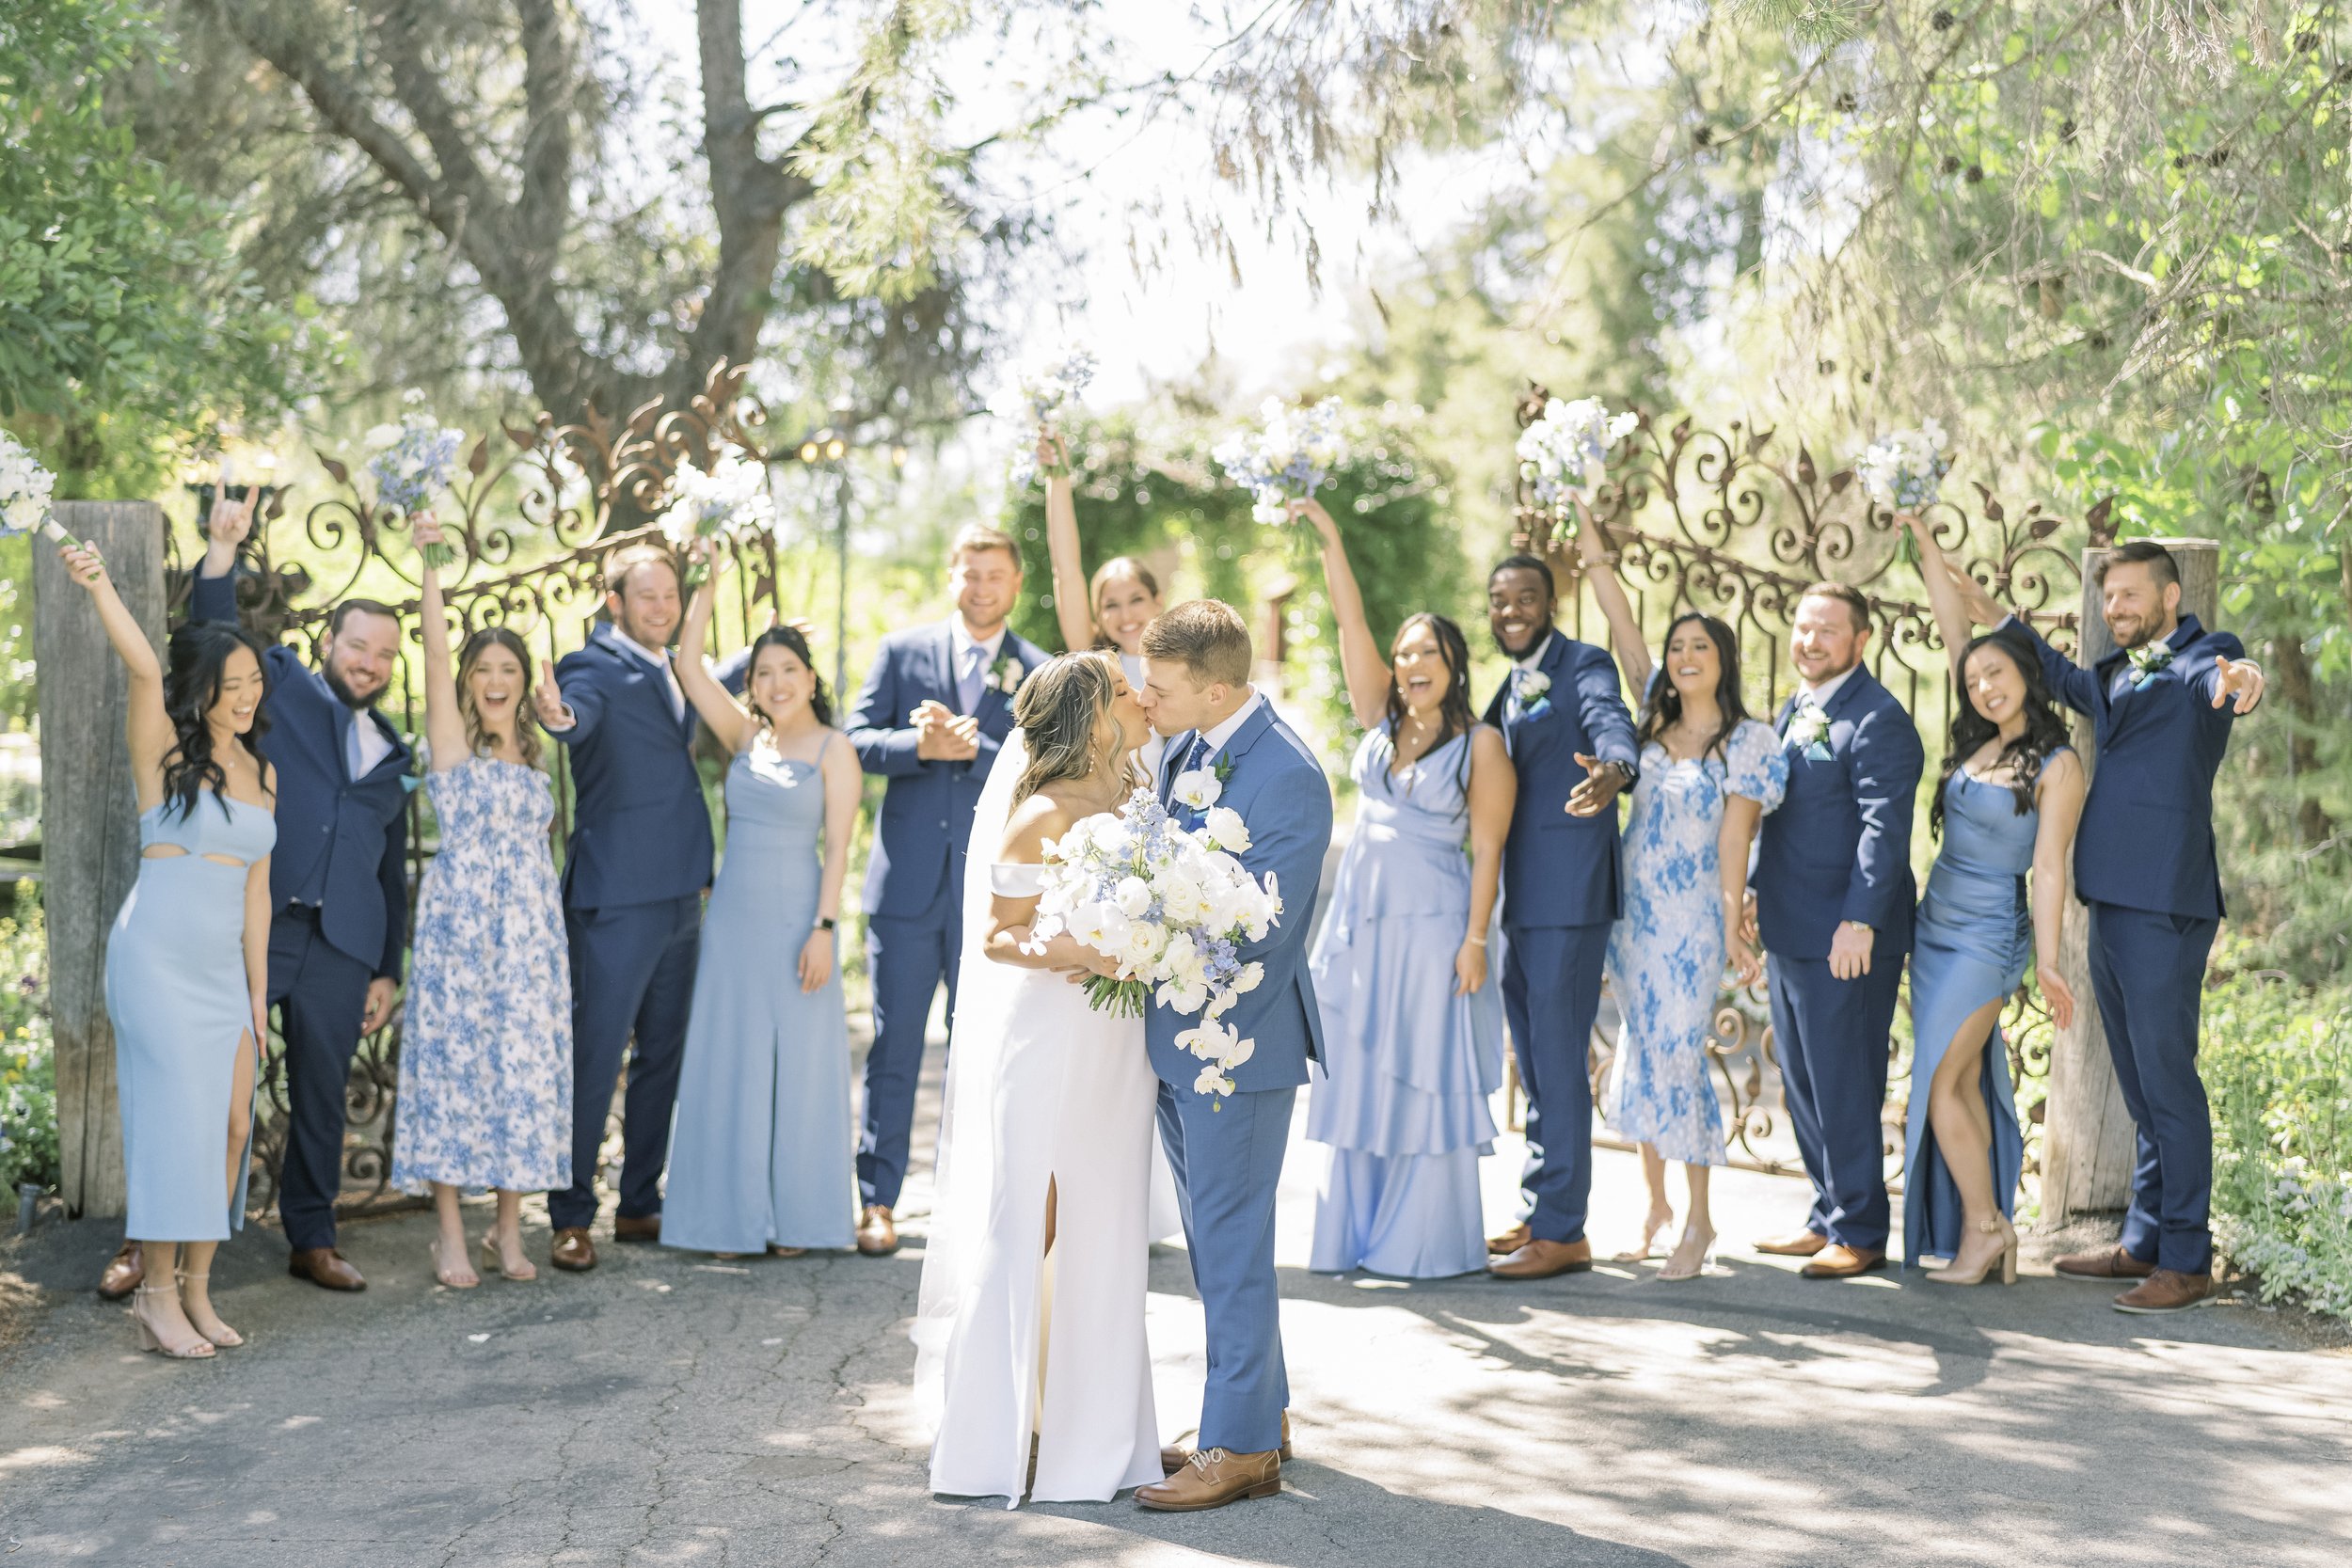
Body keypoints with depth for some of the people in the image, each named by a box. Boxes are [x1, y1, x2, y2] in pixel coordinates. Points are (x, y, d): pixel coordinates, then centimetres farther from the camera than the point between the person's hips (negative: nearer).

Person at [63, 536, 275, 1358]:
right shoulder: (163, 750, -3)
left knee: (233, 1126, 3)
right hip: (157, 956, -6)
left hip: (224, 970, 6)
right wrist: (100, 587, -41)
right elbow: (144, 670, -24)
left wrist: (258, 994, 13)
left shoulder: (261, 774, 13)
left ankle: (196, 1290, 12)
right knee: (177, 1122, -7)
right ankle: (157, 1295, 1)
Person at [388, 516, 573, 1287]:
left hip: (531, 931, 5)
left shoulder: (531, 749, 15)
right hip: (459, 923, -5)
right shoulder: (451, 739, 1)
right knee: (453, 1061, -4)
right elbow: (435, 649, -12)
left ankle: (508, 1231, 12)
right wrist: (429, 563, -19)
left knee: (526, 1066, 4)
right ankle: (451, 1236, 2)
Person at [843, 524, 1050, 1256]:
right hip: (907, 883, 0)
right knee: (894, 1046, 4)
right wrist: (919, 745, -16)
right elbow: (858, 741, 1)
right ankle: (878, 1201, 10)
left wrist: (971, 747, -17)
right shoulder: (902, 652, 7)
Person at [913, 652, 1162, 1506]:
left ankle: (1089, 1425, 21)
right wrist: (1070, 952, -25)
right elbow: (995, 937, -10)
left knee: (1100, 1233, 11)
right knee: (1024, 1229, 0)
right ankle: (995, 1428, 10)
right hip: (1043, 1041, -7)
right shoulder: (1042, 818, -14)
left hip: (1116, 1046, 7)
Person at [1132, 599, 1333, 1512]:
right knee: (1216, 1241, 17)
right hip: (1177, 1034, 9)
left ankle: (1243, 1447, 8)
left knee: (1231, 1245, -2)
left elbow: (1258, 928, -22)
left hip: (1237, 1040, -9)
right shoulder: (1184, 748, 6)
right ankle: (1260, 1415, 30)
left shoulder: (1288, 777, -20)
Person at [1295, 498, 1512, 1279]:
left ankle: (1424, 1241, 8)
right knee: (1357, 1076, 8)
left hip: (1431, 926, -5)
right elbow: (1350, 625, 2)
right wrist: (1330, 544, -6)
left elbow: (1487, 849, -7)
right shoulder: (1381, 722, 8)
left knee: (1424, 1081, 0)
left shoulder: (1481, 744, -4)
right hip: (1358, 921, 5)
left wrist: (1475, 941, -12)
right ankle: (1355, 1234, 16)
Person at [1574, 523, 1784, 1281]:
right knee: (1640, 1054, 9)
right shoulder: (1656, 718, 8)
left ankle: (1698, 1219, 3)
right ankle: (1655, 1204, 20)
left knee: (1676, 1058, -7)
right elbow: (1624, 629, 7)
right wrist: (1595, 558, 2)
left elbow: (1736, 839, -9)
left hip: (1692, 920, -5)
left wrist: (1734, 931, -12)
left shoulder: (1747, 741, -5)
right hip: (1631, 911, 5)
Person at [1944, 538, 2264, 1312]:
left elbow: (2219, 679, -31)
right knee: (2140, 1087, 15)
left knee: (2167, 1082, -7)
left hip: (2165, 907, -9)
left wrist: (2239, 680, -54)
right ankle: (2143, 1241, 23)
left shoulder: (2196, 661, -6)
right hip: (2113, 903, 9)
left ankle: (2186, 1261, -3)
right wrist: (1992, 615, 43)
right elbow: (2066, 679, 42)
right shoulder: (2119, 675, 20)